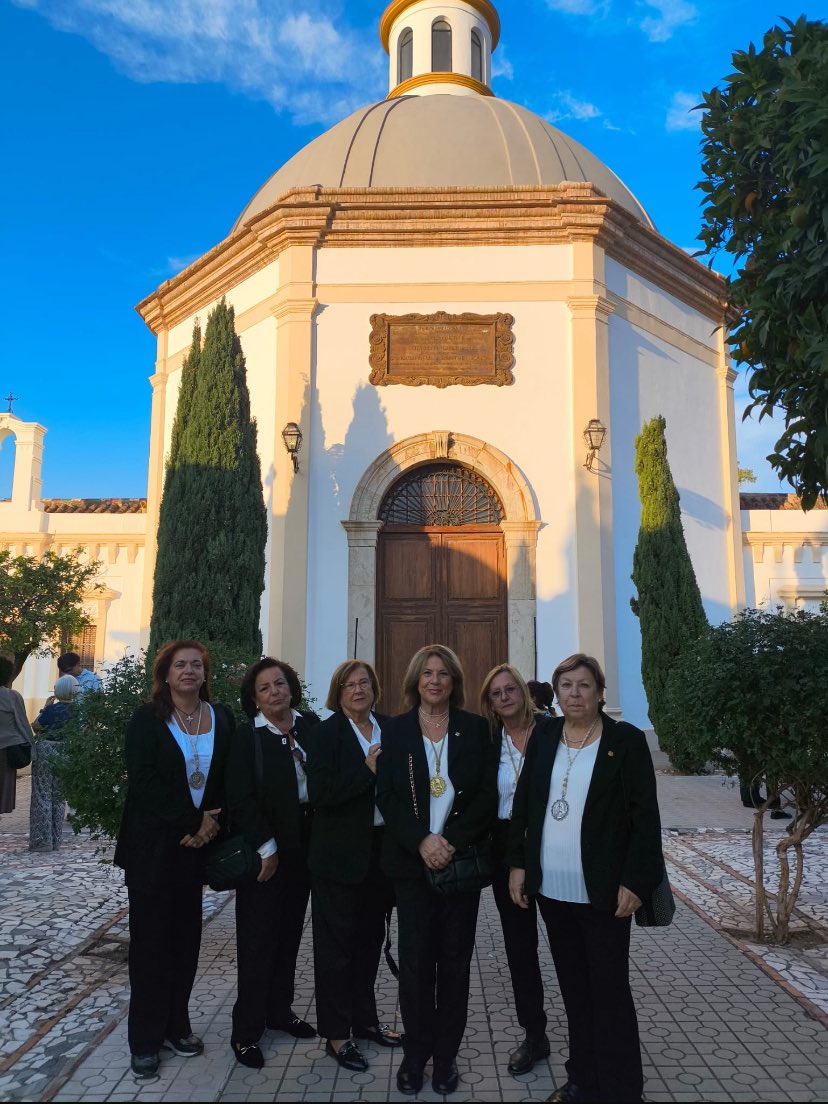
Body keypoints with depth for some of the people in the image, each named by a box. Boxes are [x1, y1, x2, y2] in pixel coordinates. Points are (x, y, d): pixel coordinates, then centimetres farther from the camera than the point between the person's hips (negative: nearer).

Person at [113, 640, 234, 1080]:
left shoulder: (222, 718, 4)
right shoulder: (147, 719, -6)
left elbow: (231, 777, 6)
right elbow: (143, 780, -15)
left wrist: (214, 821, -10)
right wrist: (193, 820, -16)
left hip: (199, 840, 3)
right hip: (152, 842, -3)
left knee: (186, 933, 10)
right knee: (151, 936, 4)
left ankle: (176, 1025, 25)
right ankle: (145, 1038, 17)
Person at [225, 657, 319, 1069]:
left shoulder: (310, 725, 0)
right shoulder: (247, 736, -12)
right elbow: (239, 798, -14)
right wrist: (267, 847, -15)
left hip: (304, 845, 5)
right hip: (264, 849, -4)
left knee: (290, 932, 15)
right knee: (259, 938, 4)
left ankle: (279, 1010, 32)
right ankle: (246, 1029, 17)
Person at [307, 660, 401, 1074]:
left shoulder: (390, 728, 3)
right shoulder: (327, 732, -10)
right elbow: (319, 792, -20)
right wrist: (368, 772, -22)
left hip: (381, 849, 5)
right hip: (340, 852, -5)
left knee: (370, 938, 18)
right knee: (337, 943, 8)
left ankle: (365, 1019, 35)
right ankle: (336, 1033, 22)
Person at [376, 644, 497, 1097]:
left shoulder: (476, 728, 0)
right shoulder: (396, 730, 1)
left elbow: (487, 795, -4)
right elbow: (386, 796, -3)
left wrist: (452, 842, -14)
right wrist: (421, 840, -16)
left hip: (462, 858, 0)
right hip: (412, 860, 0)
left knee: (454, 958, 8)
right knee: (414, 958, 3)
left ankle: (446, 1054, 23)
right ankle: (415, 1053, 20)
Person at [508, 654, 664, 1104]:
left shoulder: (627, 740, -8)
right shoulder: (543, 738, 4)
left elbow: (645, 816, -8)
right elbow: (522, 805, 9)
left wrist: (635, 882, -12)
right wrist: (518, 864, 4)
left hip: (603, 892, -4)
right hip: (551, 890, 4)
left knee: (610, 992, 6)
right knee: (574, 989, 16)